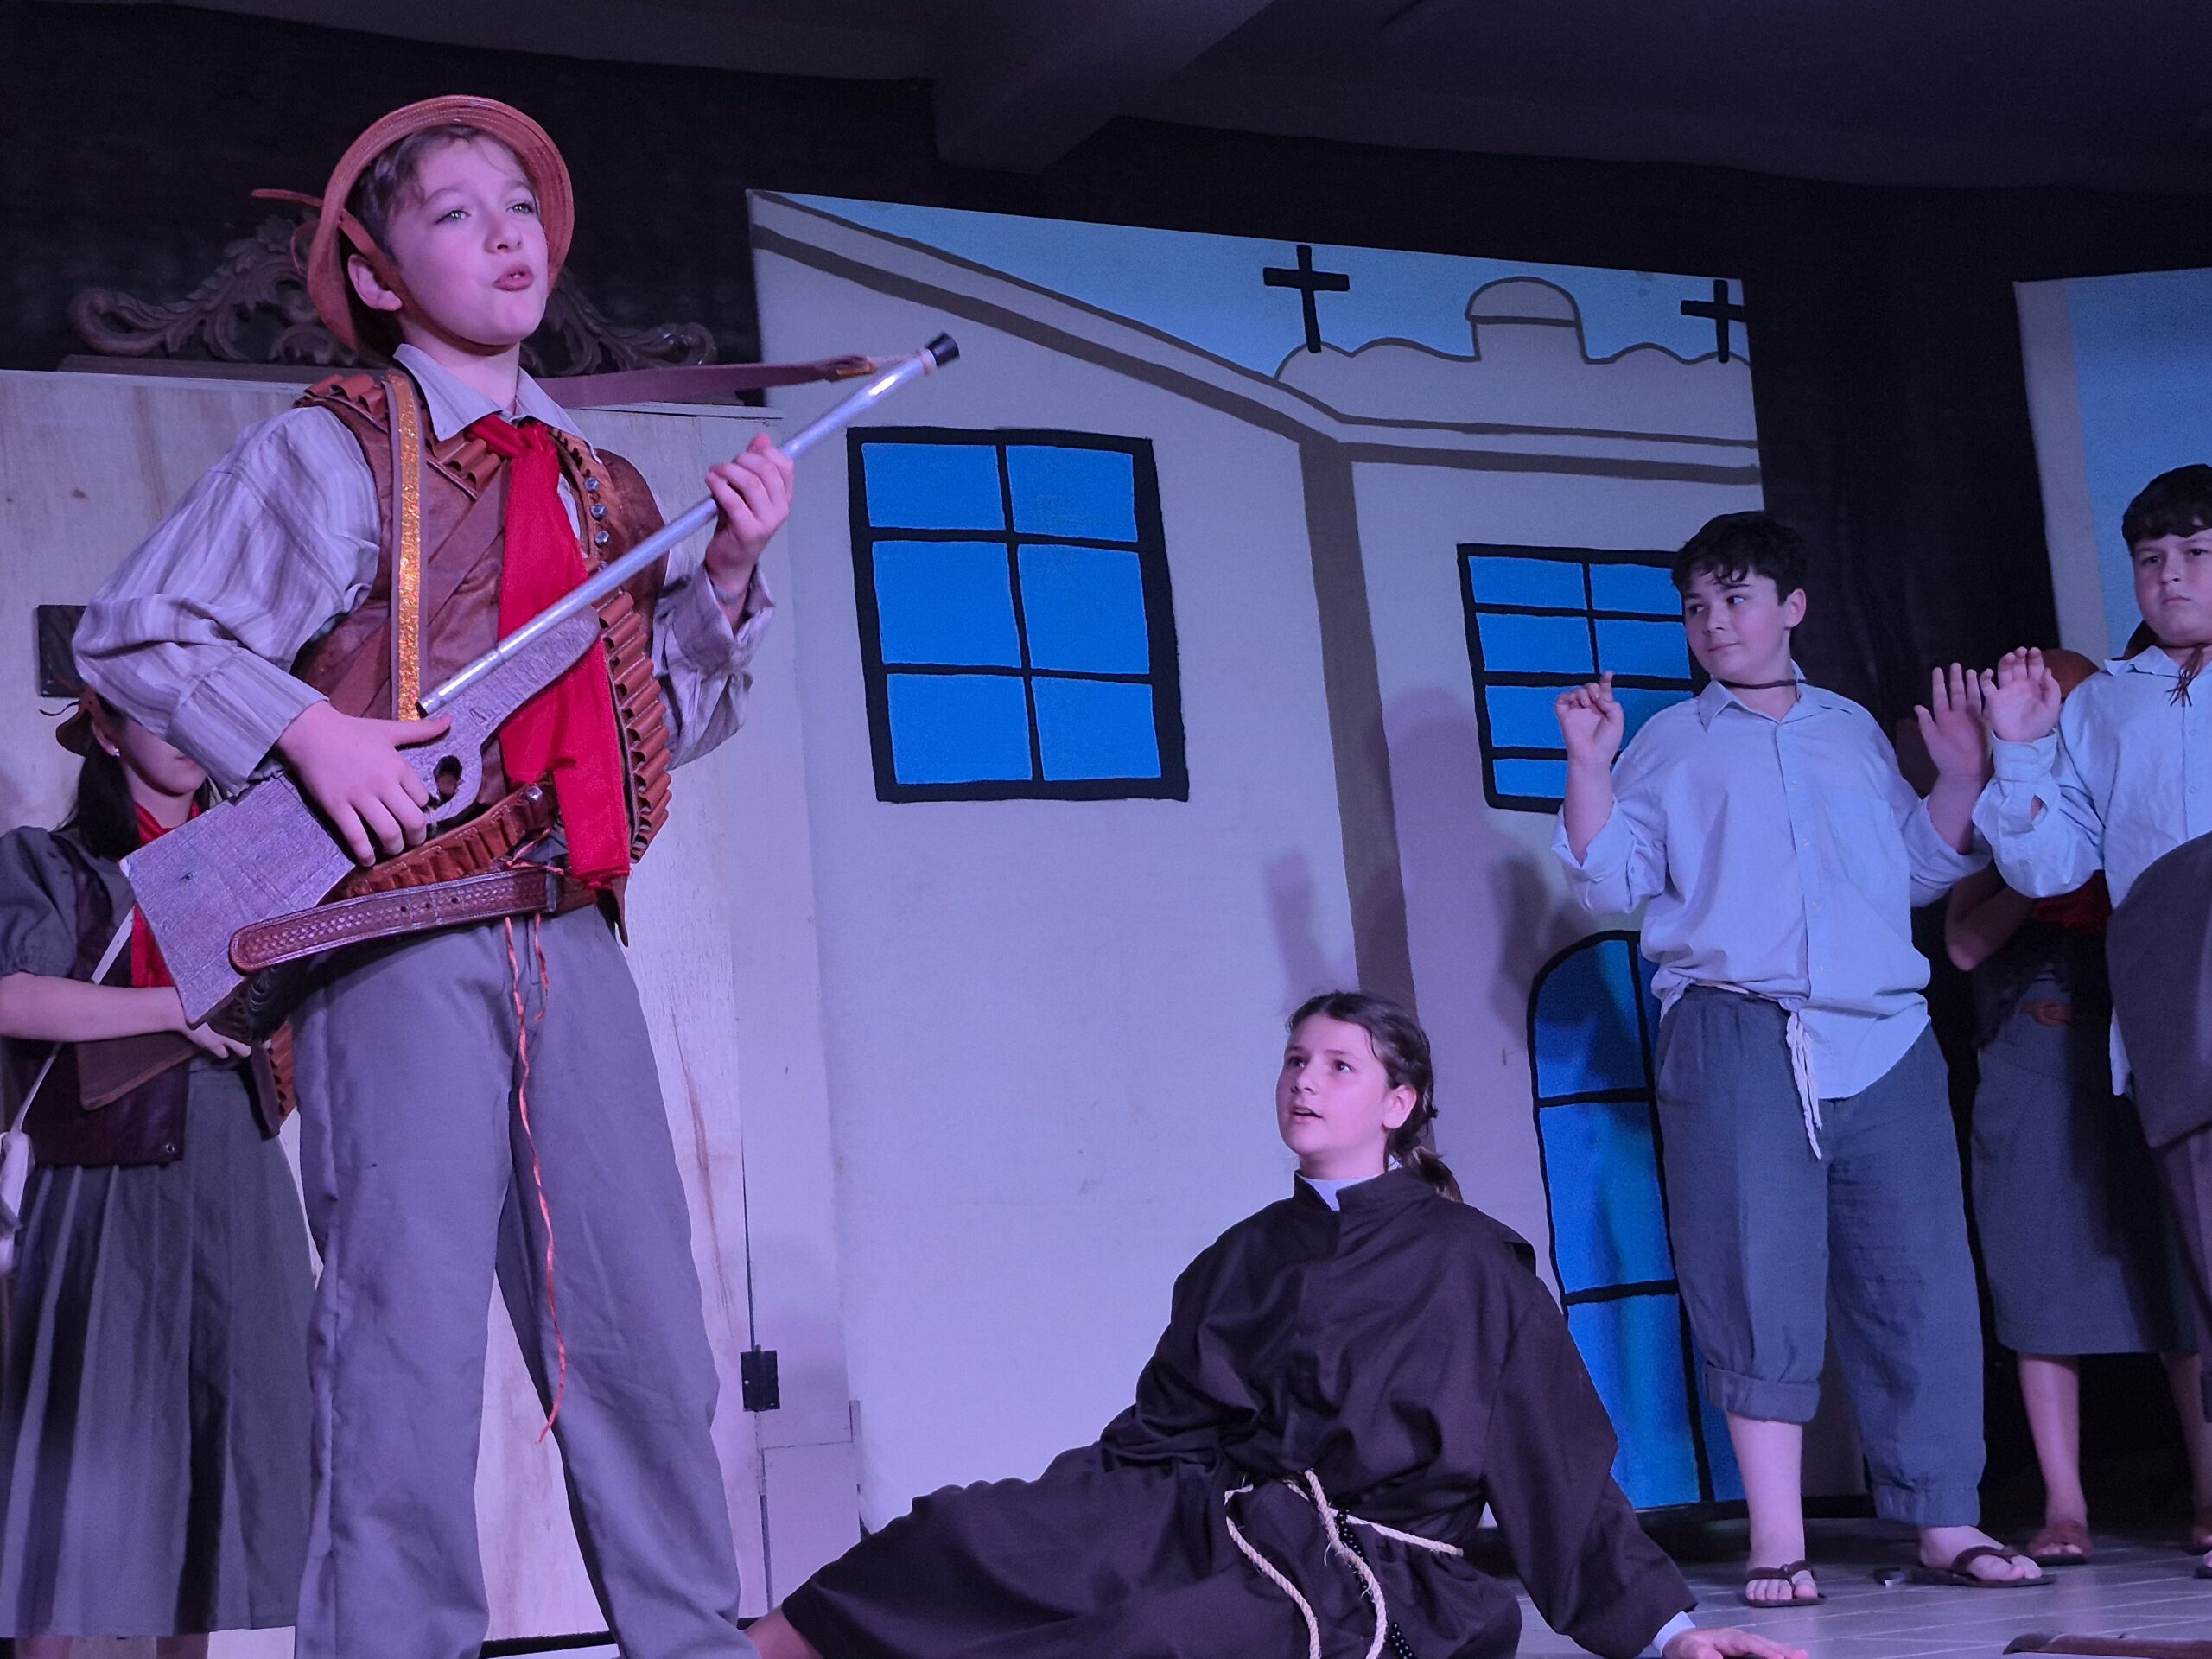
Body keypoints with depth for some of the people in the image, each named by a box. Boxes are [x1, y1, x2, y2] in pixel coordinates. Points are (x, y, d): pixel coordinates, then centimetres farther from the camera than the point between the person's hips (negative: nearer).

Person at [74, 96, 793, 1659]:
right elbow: (129, 636, -2)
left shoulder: (607, 490, 17)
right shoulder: (329, 455, 1)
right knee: (409, 1337, -6)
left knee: (647, 1338, 5)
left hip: (573, 943, 5)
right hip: (403, 935, -5)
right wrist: (307, 726, -15)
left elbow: (670, 721, 19)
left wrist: (728, 573, 4)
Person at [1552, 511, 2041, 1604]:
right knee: (1758, 1280, -7)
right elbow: (1613, 881, 5)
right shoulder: (1671, 741, 14)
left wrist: (1961, 778, 8)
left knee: (1917, 1276, -1)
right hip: (1737, 1040, -2)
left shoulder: (1854, 729, 21)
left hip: (1882, 1037, 3)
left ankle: (1946, 1524, 3)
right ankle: (1778, 1541, -6)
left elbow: (1920, 870, 21)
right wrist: (1589, 768, -7)